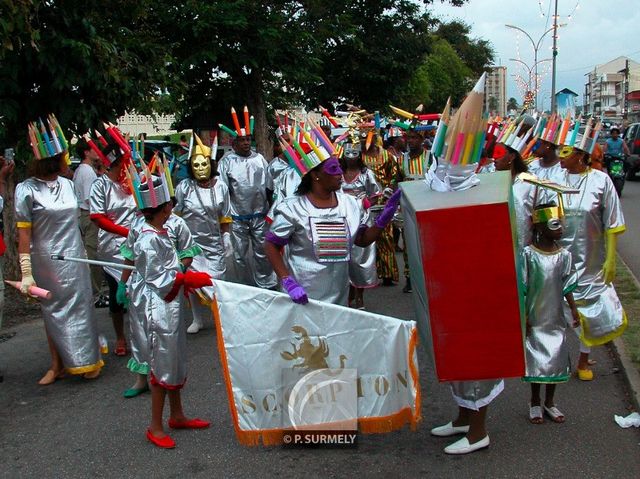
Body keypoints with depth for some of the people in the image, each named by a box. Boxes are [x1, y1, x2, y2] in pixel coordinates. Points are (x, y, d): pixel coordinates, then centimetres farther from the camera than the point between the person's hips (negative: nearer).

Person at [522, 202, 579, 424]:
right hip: (534, 319, -3)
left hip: (556, 318, 4)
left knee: (555, 359, 11)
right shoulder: (528, 254, -13)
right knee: (536, 360, 7)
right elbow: (522, 288, -9)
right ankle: (535, 402, 25)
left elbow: (567, 286, 6)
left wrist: (574, 309, 3)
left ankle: (549, 402, 29)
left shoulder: (564, 254, -3)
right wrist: (523, 316, -10)